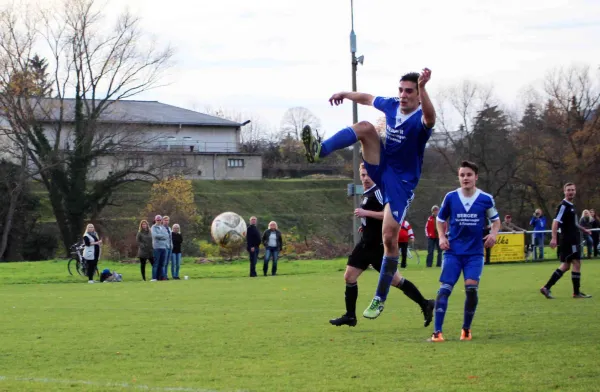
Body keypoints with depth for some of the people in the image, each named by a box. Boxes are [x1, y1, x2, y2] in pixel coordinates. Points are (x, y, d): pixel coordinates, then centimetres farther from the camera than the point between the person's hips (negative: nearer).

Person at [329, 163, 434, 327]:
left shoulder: (379, 191, -15)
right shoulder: (367, 193, 15)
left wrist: (366, 213, -24)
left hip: (378, 246, -10)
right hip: (366, 244, 10)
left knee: (394, 280, -6)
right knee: (349, 276, 6)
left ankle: (425, 305, 5)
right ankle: (350, 316, 13)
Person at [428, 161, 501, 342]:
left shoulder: (486, 199, -1)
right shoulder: (451, 197, 0)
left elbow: (496, 220, 13)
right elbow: (441, 220, 15)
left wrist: (493, 233, -7)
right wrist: (442, 237, -2)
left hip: (475, 253, 0)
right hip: (453, 251, 1)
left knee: (471, 287, -15)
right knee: (445, 288, -11)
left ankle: (466, 329, 6)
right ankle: (437, 332, -10)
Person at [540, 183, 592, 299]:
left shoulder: (571, 206, 16)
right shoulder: (563, 206, -13)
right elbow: (556, 222, -21)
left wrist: (583, 229, 31)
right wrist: (554, 238, -29)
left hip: (573, 240, 10)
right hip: (568, 240, -10)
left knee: (565, 266, 9)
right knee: (577, 264, -6)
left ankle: (546, 288, 8)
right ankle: (576, 292, 1)